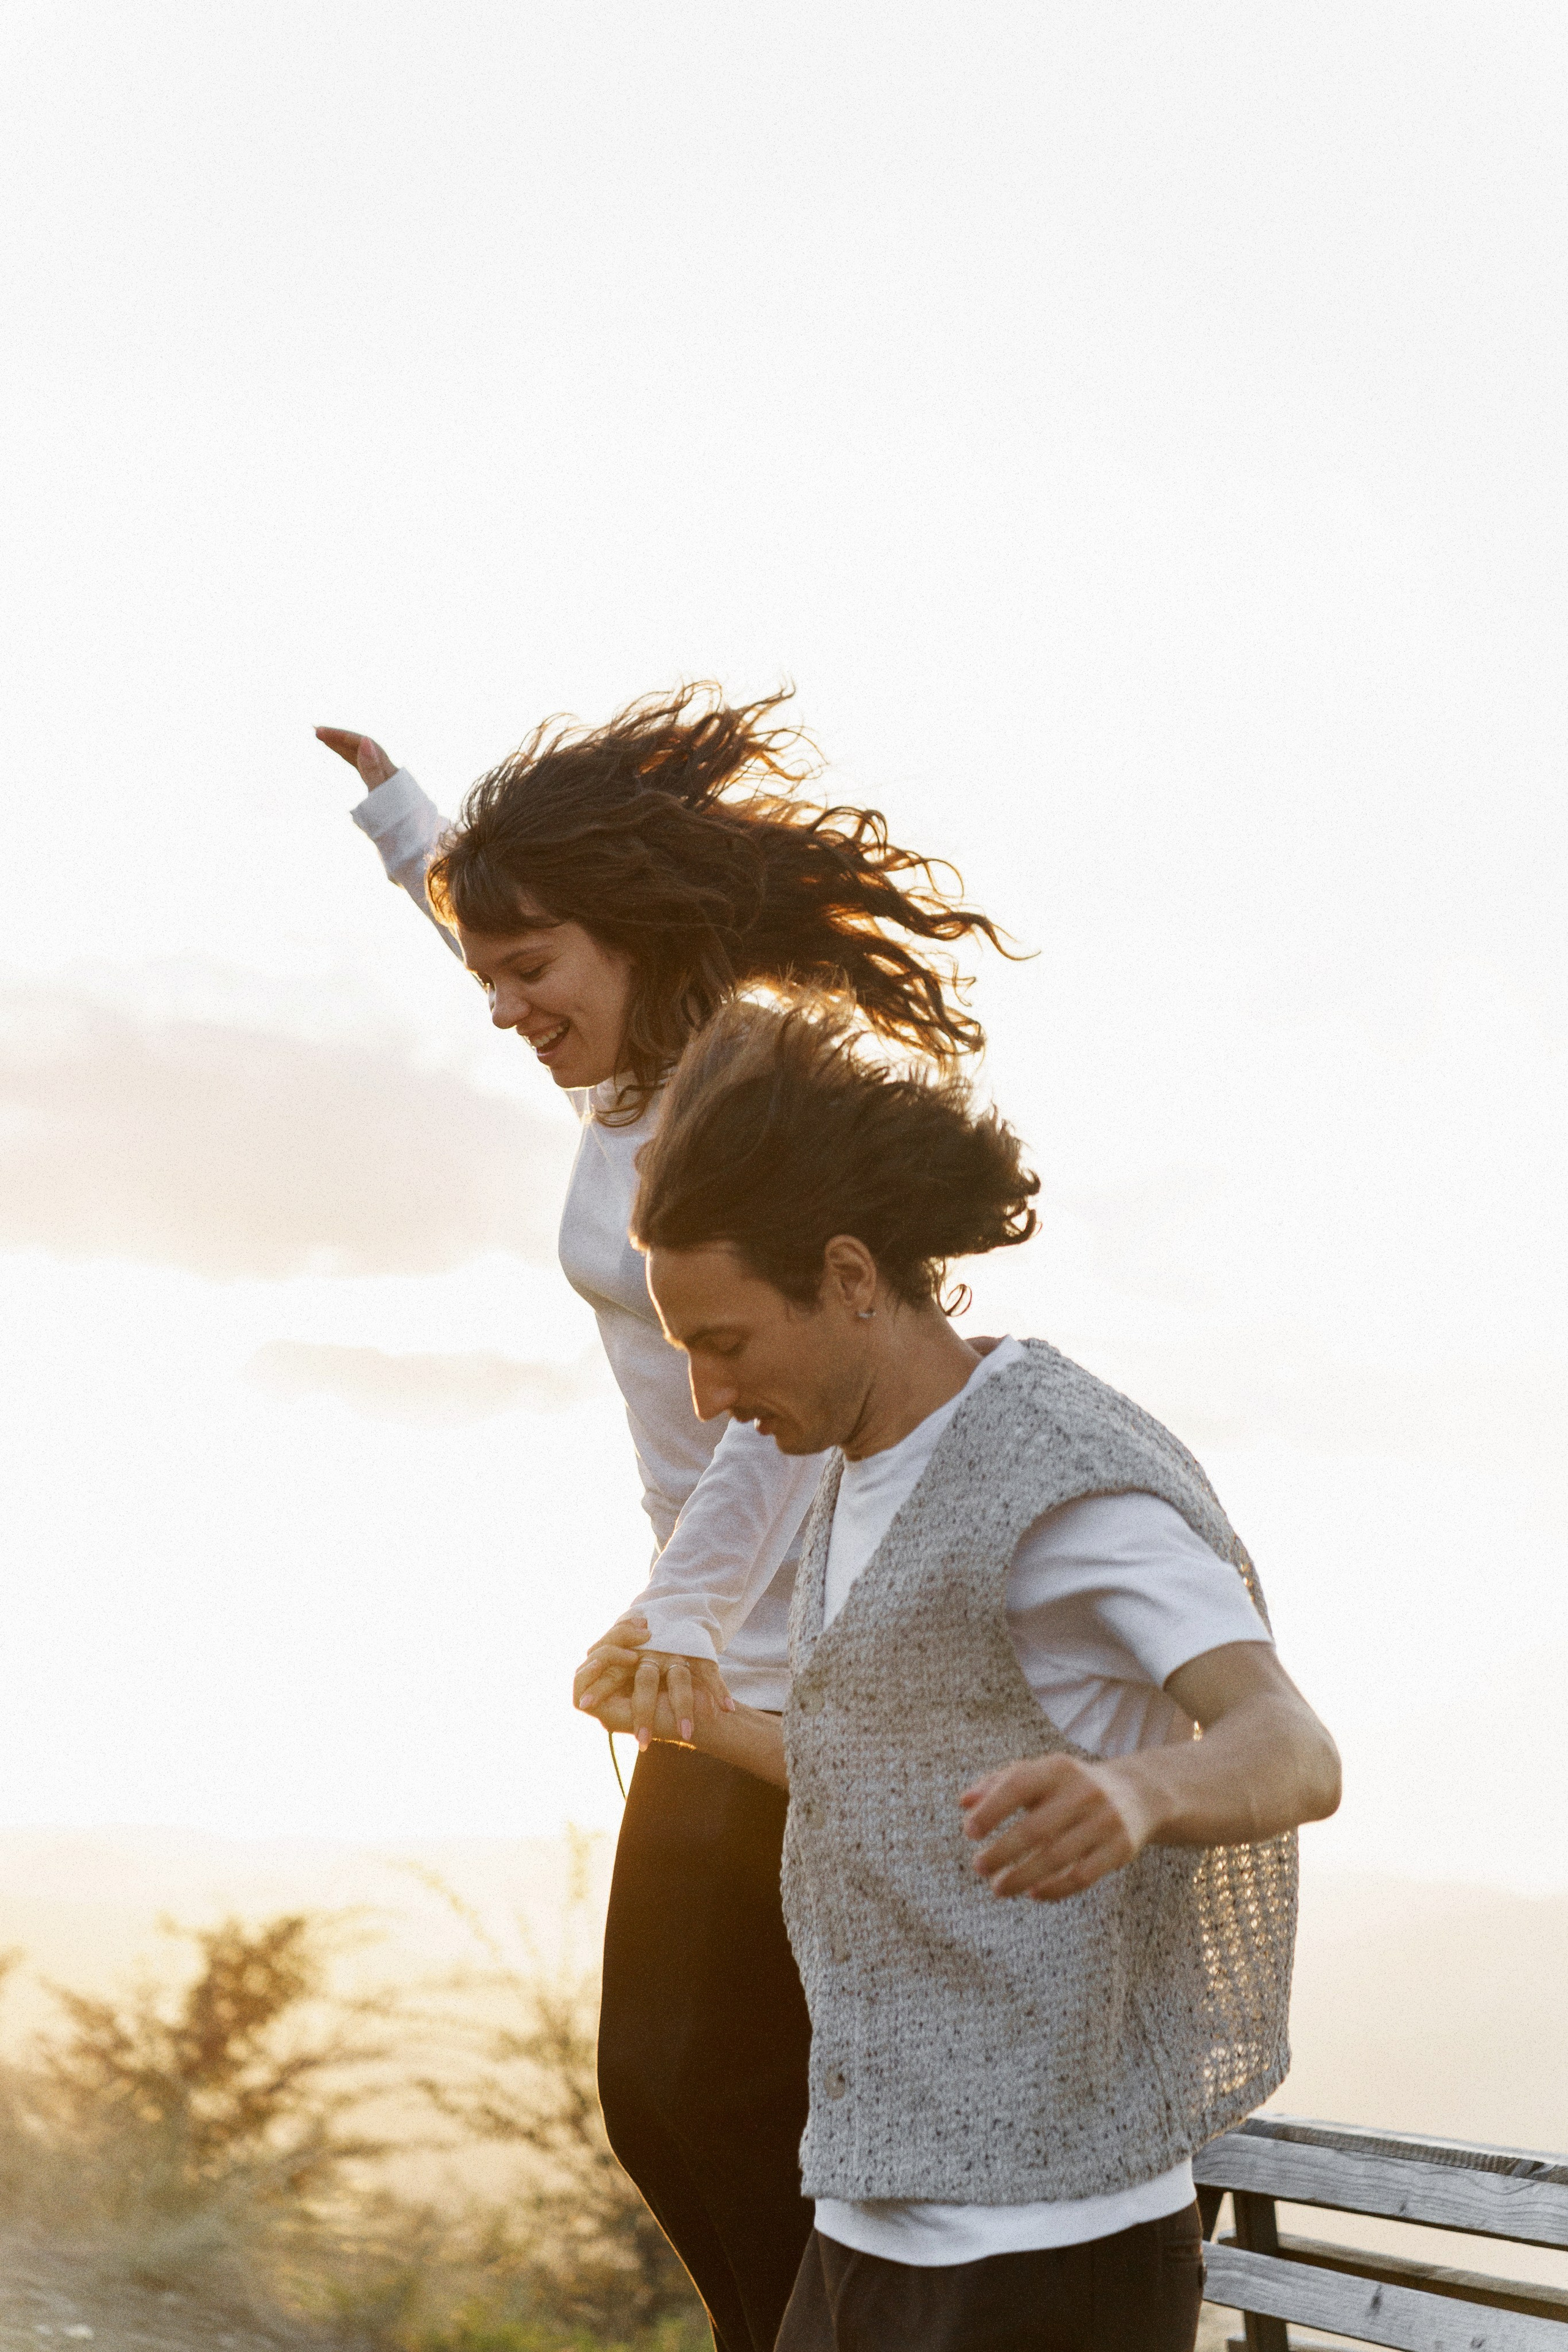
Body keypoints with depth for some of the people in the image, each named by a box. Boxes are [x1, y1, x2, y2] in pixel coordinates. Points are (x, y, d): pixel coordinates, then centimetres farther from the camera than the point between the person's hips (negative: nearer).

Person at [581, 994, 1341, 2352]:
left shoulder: (1062, 1471, -15)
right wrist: (703, 1727, 43)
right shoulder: (871, 1478, 13)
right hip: (886, 2222, 9)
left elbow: (1293, 1755, -28)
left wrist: (1127, 1796, -51)